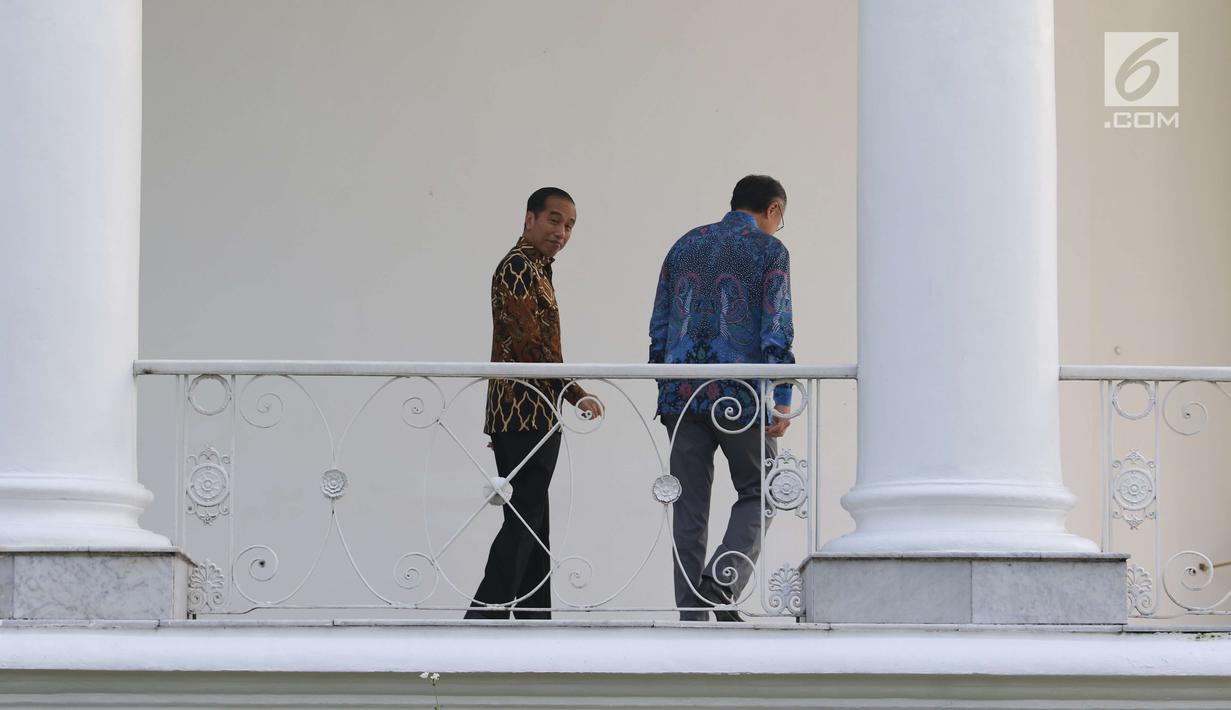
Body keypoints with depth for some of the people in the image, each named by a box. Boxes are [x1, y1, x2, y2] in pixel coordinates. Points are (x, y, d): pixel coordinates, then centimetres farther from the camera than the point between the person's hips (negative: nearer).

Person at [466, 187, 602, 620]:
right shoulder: (518, 267, -11)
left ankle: (533, 615, 12)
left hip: (535, 418, 10)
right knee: (525, 520, -12)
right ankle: (484, 614, -14)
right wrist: (577, 395, -19)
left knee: (532, 520, 10)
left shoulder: (536, 269, 21)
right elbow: (531, 345, -19)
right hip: (523, 416, -10)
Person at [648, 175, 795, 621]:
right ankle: (723, 579, -11)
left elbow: (659, 326, 15)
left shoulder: (685, 245, 16)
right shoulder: (769, 250, 1)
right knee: (757, 491, 10)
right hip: (739, 397, -4)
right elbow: (776, 330, -8)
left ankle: (690, 612, 5)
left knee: (689, 505, 7)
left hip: (681, 396, 4)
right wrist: (782, 400, -9)